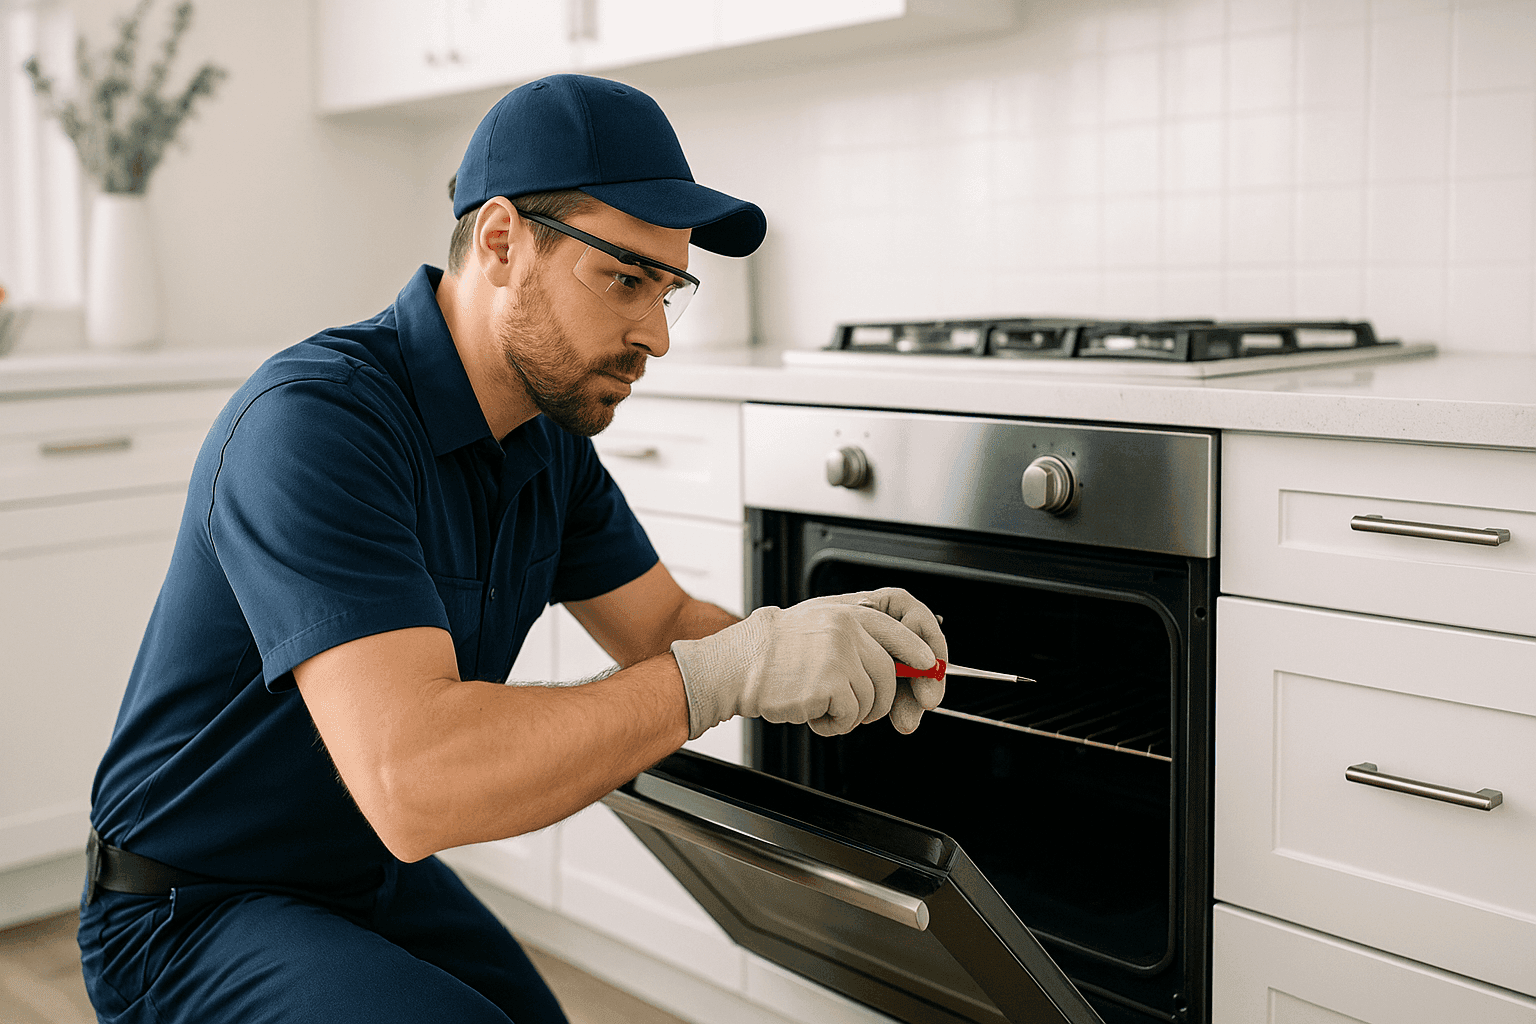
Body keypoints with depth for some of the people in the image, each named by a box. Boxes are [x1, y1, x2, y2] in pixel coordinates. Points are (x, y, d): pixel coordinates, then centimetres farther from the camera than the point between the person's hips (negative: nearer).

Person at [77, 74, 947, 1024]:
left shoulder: (551, 434, -2)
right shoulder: (314, 421, -31)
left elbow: (662, 628, 3)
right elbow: (413, 780, -41)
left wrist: (810, 645, -19)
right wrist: (730, 669, -37)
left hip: (379, 877, 8)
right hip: (195, 911, -8)